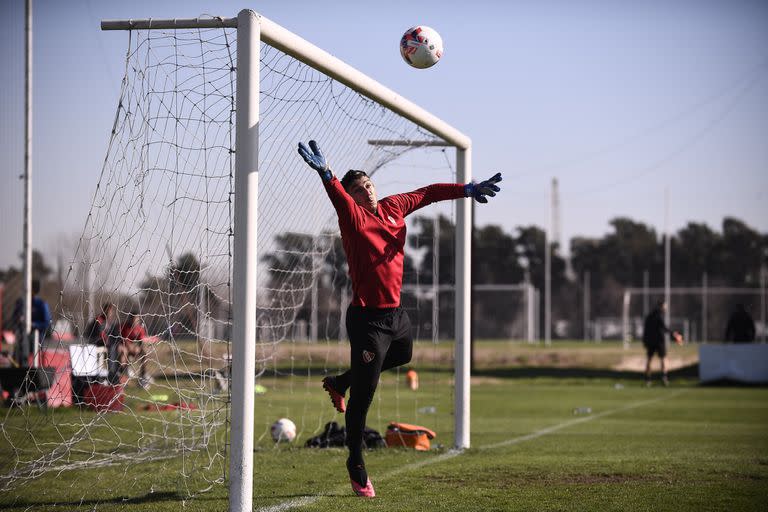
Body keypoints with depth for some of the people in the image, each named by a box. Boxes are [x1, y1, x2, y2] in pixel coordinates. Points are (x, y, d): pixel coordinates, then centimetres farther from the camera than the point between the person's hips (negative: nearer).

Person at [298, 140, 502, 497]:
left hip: (396, 314, 8)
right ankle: (356, 467, 11)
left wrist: (467, 190, 19)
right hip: (368, 318, -8)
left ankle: (340, 383, 49)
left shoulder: (393, 207, 5)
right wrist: (326, 173, -54)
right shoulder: (353, 218, -14)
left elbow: (428, 193, 19)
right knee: (362, 399, -3)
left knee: (403, 356, 34)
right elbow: (339, 198, -35)